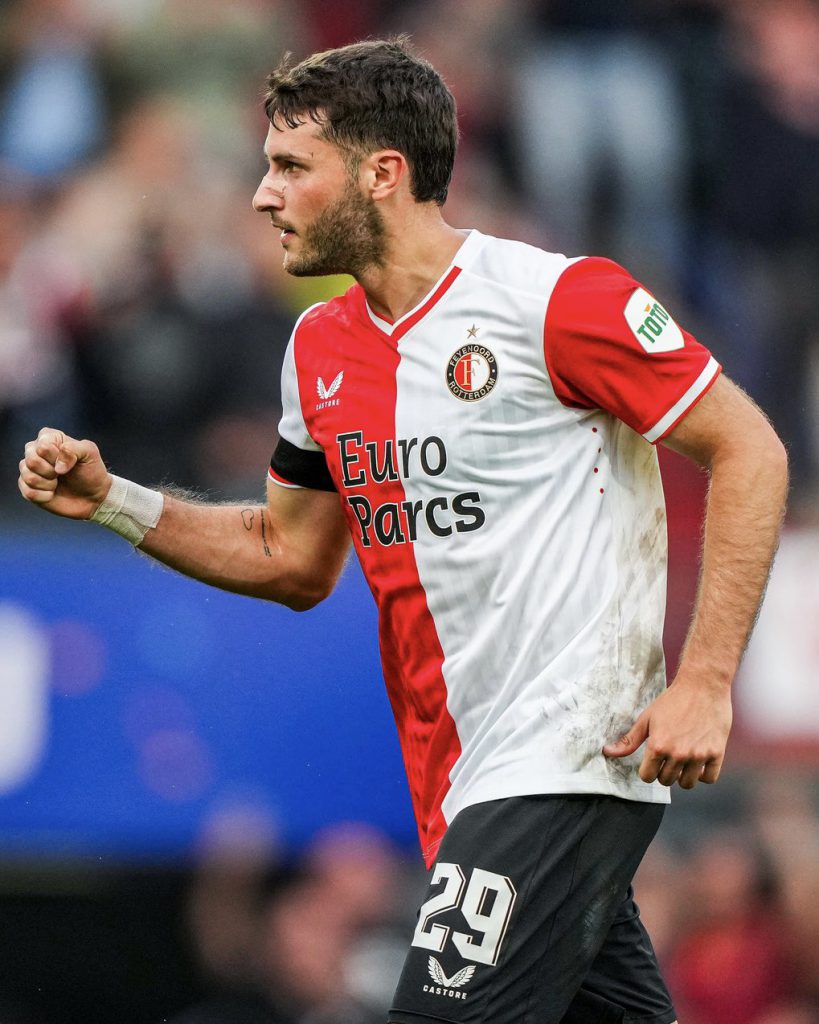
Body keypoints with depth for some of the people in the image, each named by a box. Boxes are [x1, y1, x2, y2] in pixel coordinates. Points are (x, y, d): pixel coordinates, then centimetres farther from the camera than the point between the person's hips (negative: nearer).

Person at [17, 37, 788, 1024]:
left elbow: (748, 451, -8)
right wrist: (112, 501, 10)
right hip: (456, 782, 7)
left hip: (570, 757, -7)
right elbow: (294, 561, 23)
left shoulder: (555, 299, -11)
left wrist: (704, 684, -14)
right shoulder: (320, 348, 12)